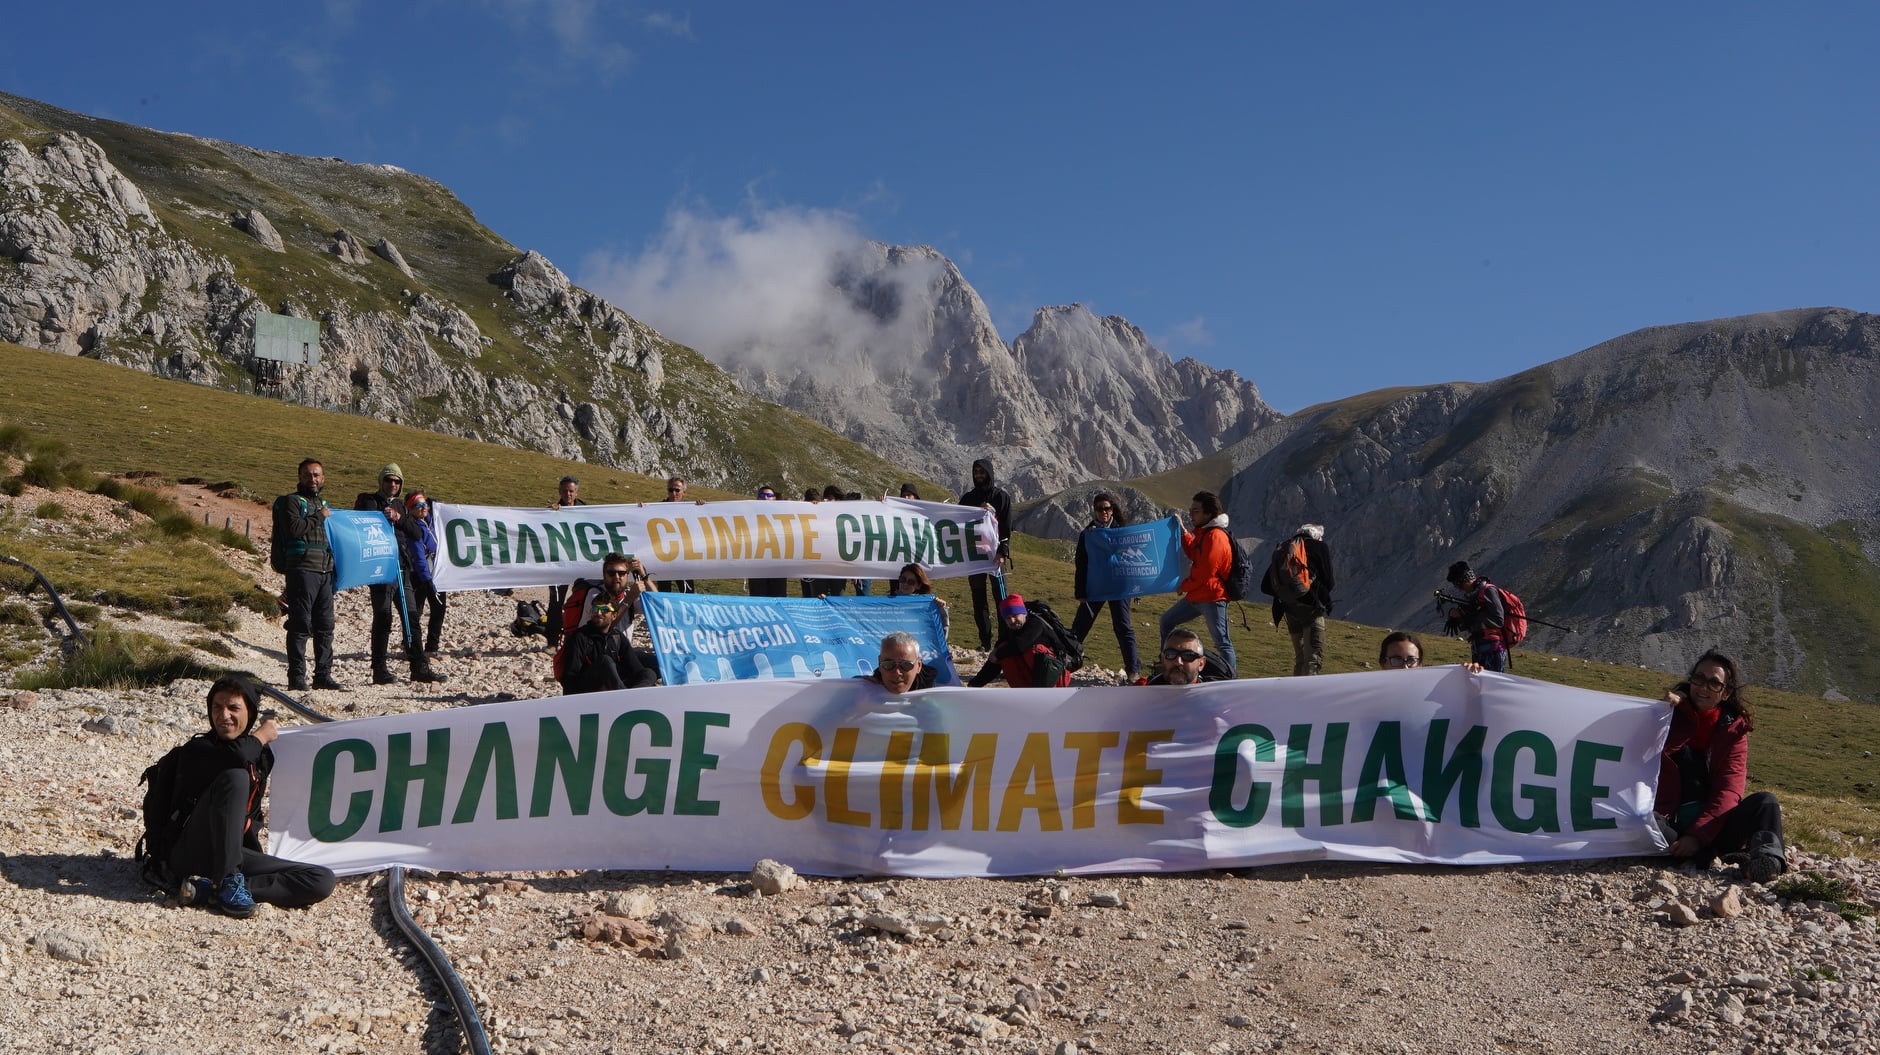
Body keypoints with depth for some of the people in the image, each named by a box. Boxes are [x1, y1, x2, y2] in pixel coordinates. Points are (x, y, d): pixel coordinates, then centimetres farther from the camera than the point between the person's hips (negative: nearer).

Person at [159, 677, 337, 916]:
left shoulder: (261, 754, 13)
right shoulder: (198, 749, -7)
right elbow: (236, 757, -30)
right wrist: (261, 737, -11)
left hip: (231, 855, 6)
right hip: (189, 854, -6)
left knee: (322, 881, -13)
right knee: (235, 777, -29)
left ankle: (208, 890, -20)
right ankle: (227, 882, -25)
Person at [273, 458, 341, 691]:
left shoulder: (324, 504, 24)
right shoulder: (292, 501, 2)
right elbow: (293, 528, -15)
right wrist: (319, 517, -7)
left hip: (325, 571, 7)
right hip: (302, 569, -7)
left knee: (325, 626, 7)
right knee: (301, 625, -7)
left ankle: (323, 675, 12)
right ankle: (296, 677, -5)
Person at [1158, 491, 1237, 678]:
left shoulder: (1216, 537, -19)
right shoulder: (1204, 533, 12)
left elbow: (1204, 572, -21)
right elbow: (1194, 553, 24)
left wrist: (1183, 587, -7)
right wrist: (1183, 532, 13)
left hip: (1212, 598, -11)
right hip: (1196, 595, 11)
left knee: (1221, 641, -7)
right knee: (1167, 621, 20)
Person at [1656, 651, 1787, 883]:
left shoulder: (1733, 730, 6)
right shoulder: (1671, 715, 6)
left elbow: (1728, 792, -8)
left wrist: (1698, 835, -22)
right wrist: (1662, 715, -18)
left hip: (1712, 827, 2)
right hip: (1669, 825, -1)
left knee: (1765, 801, -21)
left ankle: (1767, 855, -48)